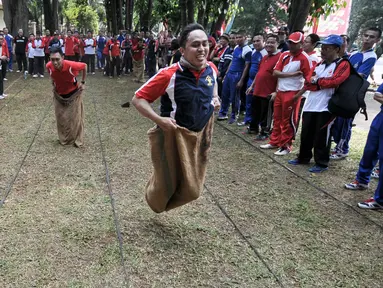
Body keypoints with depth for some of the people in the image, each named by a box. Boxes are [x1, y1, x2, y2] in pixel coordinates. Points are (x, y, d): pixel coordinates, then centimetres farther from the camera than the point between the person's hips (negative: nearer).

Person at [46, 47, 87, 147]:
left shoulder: (71, 65, -35)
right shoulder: (49, 66, -25)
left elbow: (84, 66, -13)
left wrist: (83, 82, -10)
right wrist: (53, 83, 7)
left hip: (73, 94, -3)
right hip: (59, 95, 3)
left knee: (75, 117, 4)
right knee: (60, 118, 10)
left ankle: (77, 140, 17)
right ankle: (63, 139, 27)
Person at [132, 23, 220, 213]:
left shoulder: (212, 69, -5)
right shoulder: (169, 75, -23)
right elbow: (138, 99, -18)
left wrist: (215, 98, 5)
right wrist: (159, 119, -29)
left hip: (201, 134, 6)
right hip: (174, 135, -5)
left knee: (192, 187, 16)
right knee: (168, 183, 13)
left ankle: (164, 203, 49)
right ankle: (155, 198, 52)